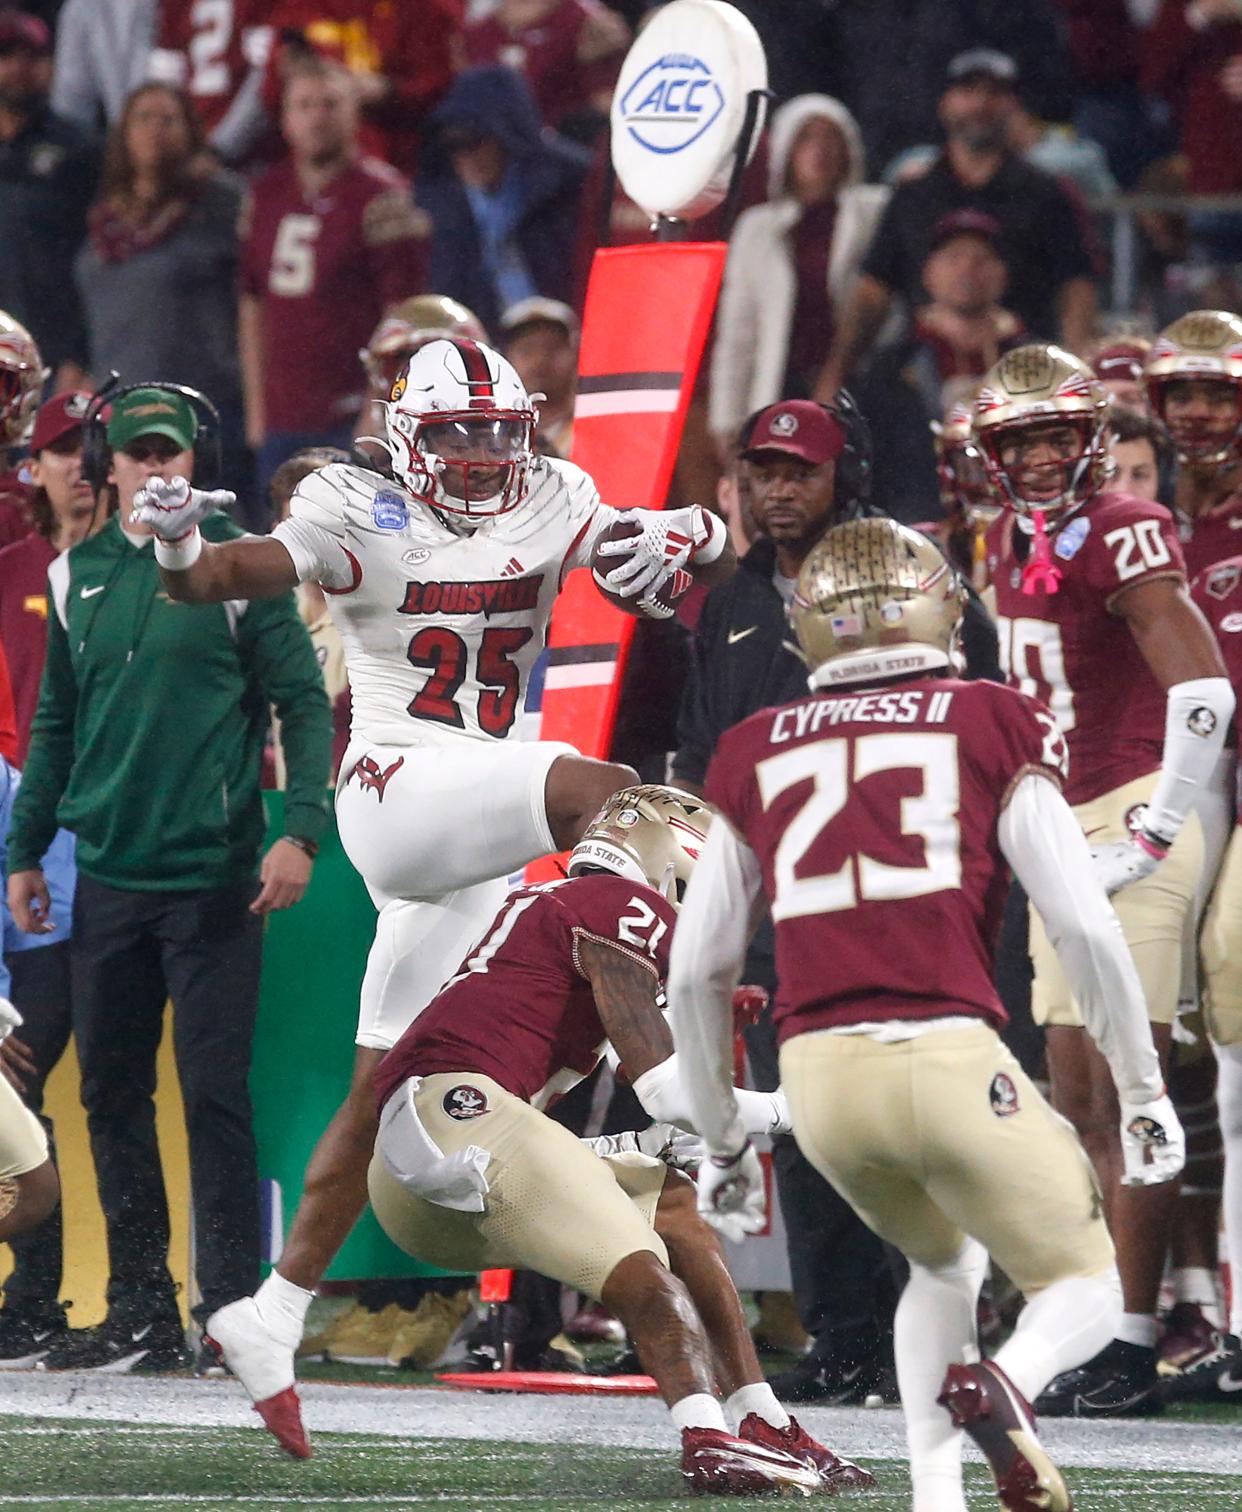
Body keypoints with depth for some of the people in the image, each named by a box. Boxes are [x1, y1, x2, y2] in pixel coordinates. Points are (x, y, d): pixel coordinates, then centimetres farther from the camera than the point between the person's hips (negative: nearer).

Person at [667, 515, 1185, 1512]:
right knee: (1084, 1292, 13)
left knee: (948, 1263, 30)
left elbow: (695, 973, 17)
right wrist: (1145, 1092, 9)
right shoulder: (994, 727, 7)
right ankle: (1003, 1385, -22)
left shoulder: (755, 756, 15)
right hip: (949, 1058, -4)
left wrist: (721, 1141, 28)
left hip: (819, 1076, 4)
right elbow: (1086, 926, 0)